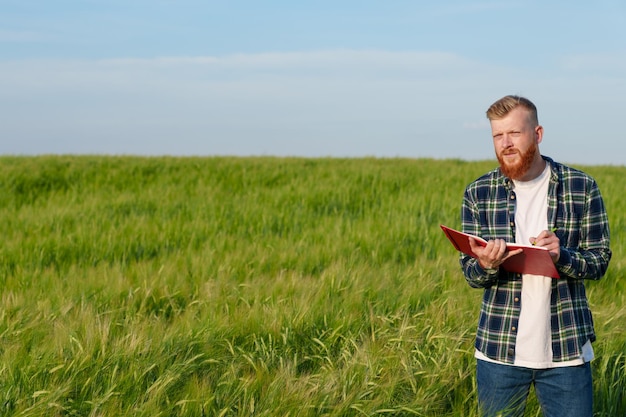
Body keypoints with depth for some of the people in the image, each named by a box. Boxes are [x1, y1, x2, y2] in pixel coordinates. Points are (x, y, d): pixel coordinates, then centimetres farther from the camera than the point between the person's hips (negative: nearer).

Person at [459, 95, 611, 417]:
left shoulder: (582, 188, -2)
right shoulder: (477, 194, 1)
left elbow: (599, 261, 0)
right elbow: (470, 274, 3)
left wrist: (561, 256, -20)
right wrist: (486, 265, -20)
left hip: (565, 350, -1)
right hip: (499, 349, 1)